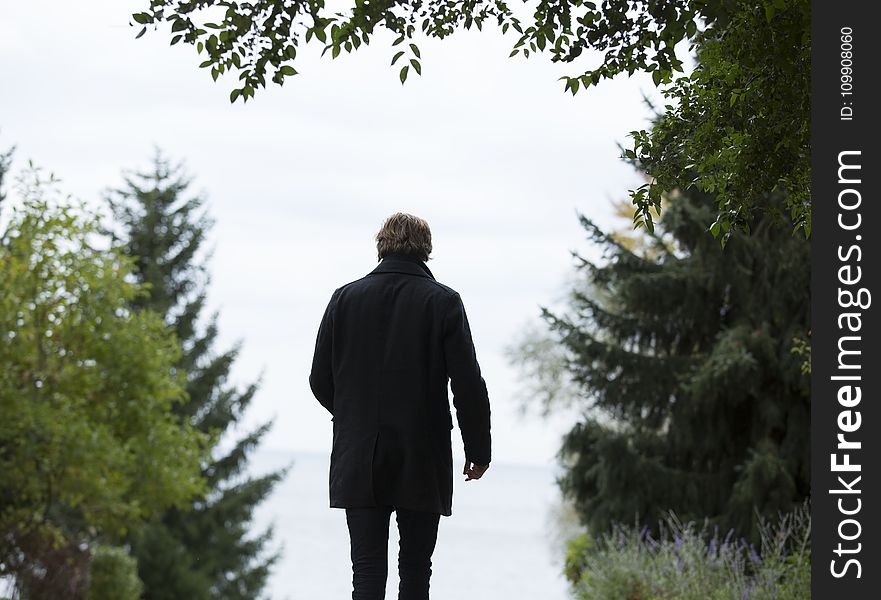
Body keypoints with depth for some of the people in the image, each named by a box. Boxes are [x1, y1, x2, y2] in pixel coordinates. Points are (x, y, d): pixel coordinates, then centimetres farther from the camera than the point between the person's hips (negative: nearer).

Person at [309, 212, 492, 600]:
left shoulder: (345, 298, 3)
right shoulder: (443, 302, -4)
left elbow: (320, 382, 7)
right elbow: (468, 386, -8)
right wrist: (479, 451, 3)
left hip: (359, 462, 2)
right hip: (422, 463, -1)